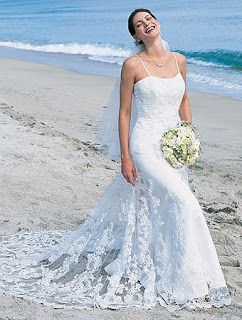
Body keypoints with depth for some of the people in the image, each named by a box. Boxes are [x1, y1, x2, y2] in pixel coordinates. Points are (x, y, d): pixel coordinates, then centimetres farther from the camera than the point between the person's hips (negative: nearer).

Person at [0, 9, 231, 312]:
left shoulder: (179, 60, 7)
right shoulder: (133, 65, -8)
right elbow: (124, 112, -6)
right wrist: (125, 157, -9)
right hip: (145, 145, -6)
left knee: (160, 211, 14)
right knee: (184, 204, -15)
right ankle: (190, 286, -4)